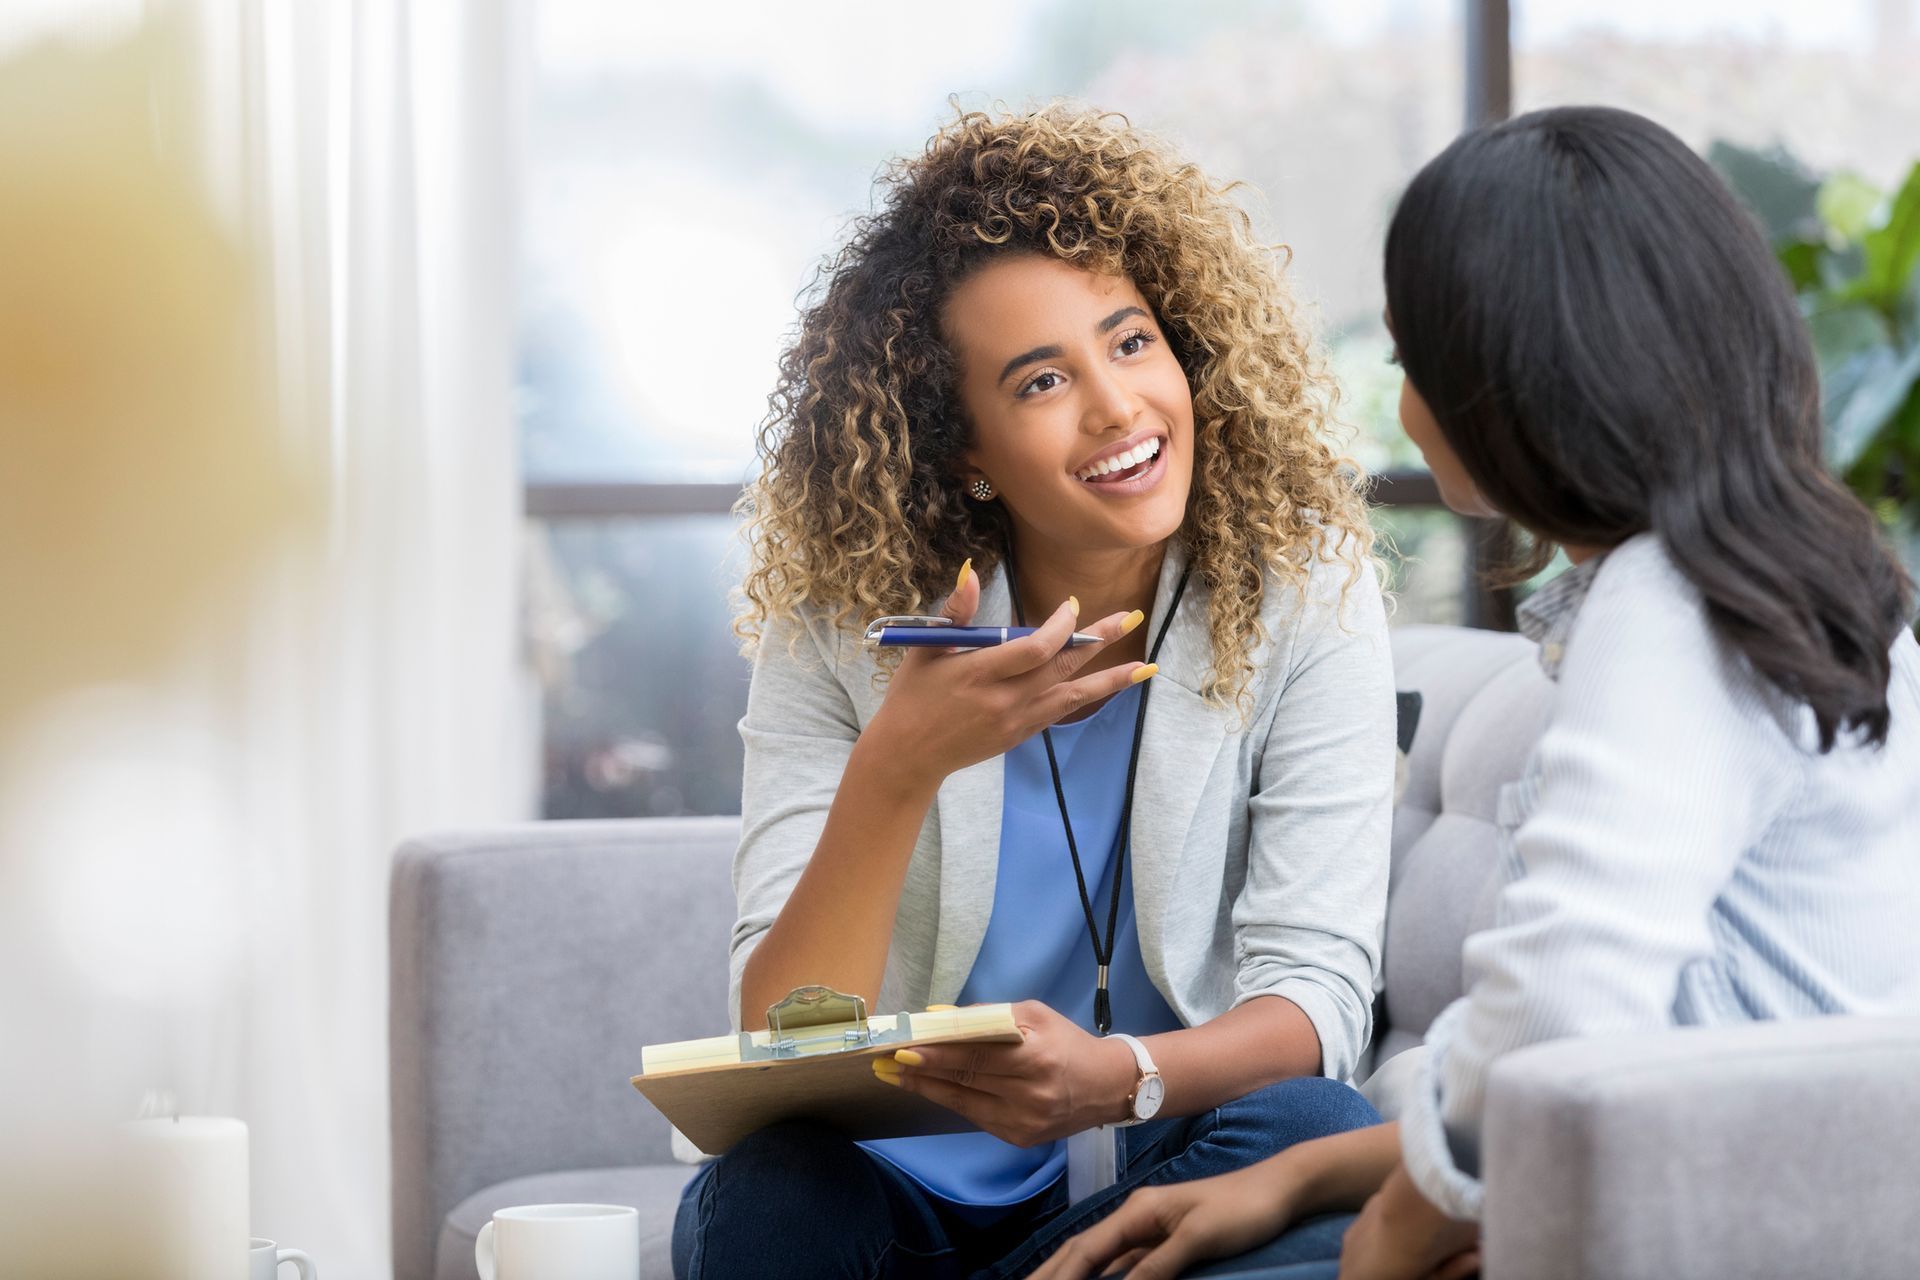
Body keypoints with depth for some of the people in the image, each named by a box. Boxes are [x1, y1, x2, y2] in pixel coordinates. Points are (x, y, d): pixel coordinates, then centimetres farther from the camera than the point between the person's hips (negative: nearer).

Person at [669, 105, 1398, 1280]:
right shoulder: (839, 632, -8)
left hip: (1164, 1169, 2)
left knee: (1311, 1136, -32)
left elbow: (1316, 987, -14)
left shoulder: (1303, 594, -8)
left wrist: (1120, 1078, -37)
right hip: (909, 1184, -2)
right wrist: (899, 768, -33)